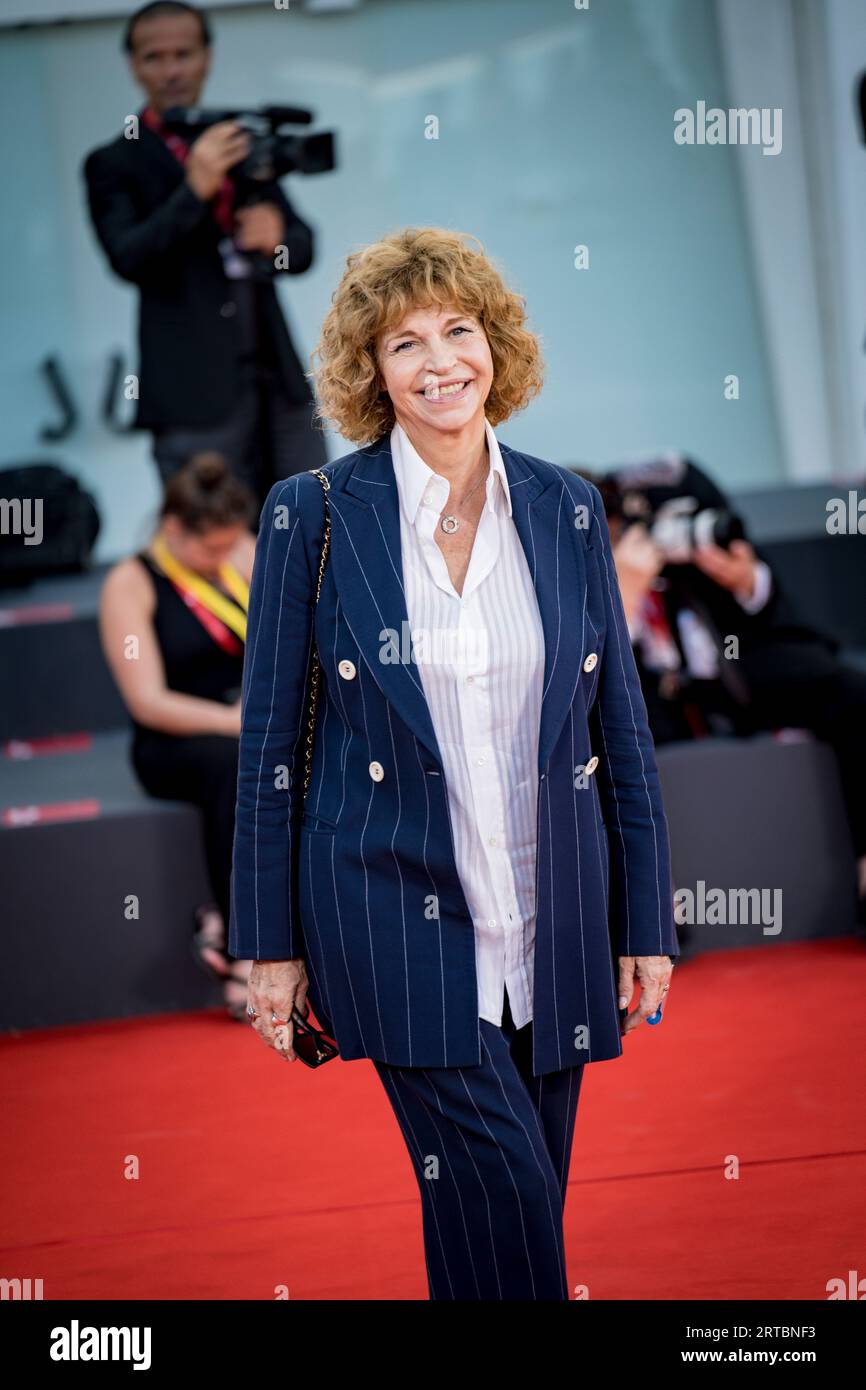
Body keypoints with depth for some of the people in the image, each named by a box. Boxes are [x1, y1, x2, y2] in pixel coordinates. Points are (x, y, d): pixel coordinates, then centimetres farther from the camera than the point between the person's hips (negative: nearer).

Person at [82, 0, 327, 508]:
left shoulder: (244, 144, 15)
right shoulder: (114, 165, 2)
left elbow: (304, 250, 15)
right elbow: (127, 257, -12)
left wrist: (277, 235, -10)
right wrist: (194, 189, -26)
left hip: (280, 384, 5)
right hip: (196, 392, -5)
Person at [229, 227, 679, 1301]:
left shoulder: (567, 510, 5)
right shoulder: (312, 515, -4)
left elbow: (621, 727, 9)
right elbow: (269, 741, 0)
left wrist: (647, 923, 6)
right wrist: (269, 943, -1)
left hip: (553, 919, 4)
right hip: (397, 910, -3)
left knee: (516, 1212, 9)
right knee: (501, 1197, -14)